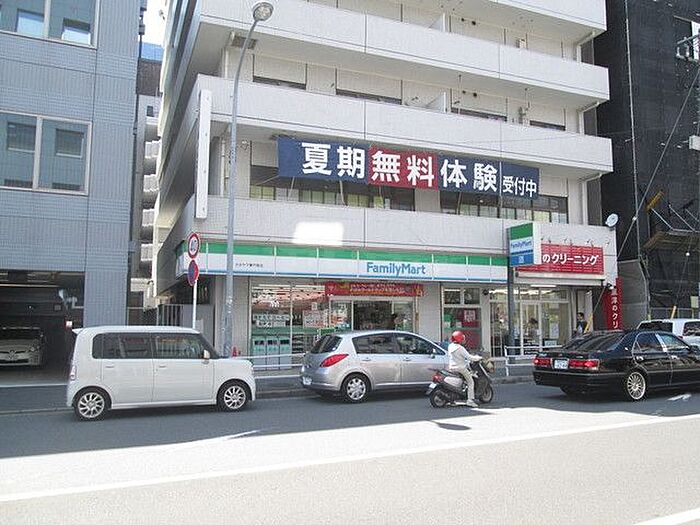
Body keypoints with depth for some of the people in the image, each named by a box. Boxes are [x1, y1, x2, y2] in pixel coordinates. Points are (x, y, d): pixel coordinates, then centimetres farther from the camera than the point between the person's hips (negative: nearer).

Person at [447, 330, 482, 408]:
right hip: (460, 368, -8)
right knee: (470, 382, 1)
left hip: (452, 368, 8)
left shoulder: (450, 346, 6)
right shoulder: (460, 348, -18)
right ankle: (470, 400, -8)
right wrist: (478, 358, -3)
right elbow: (469, 357, -19)